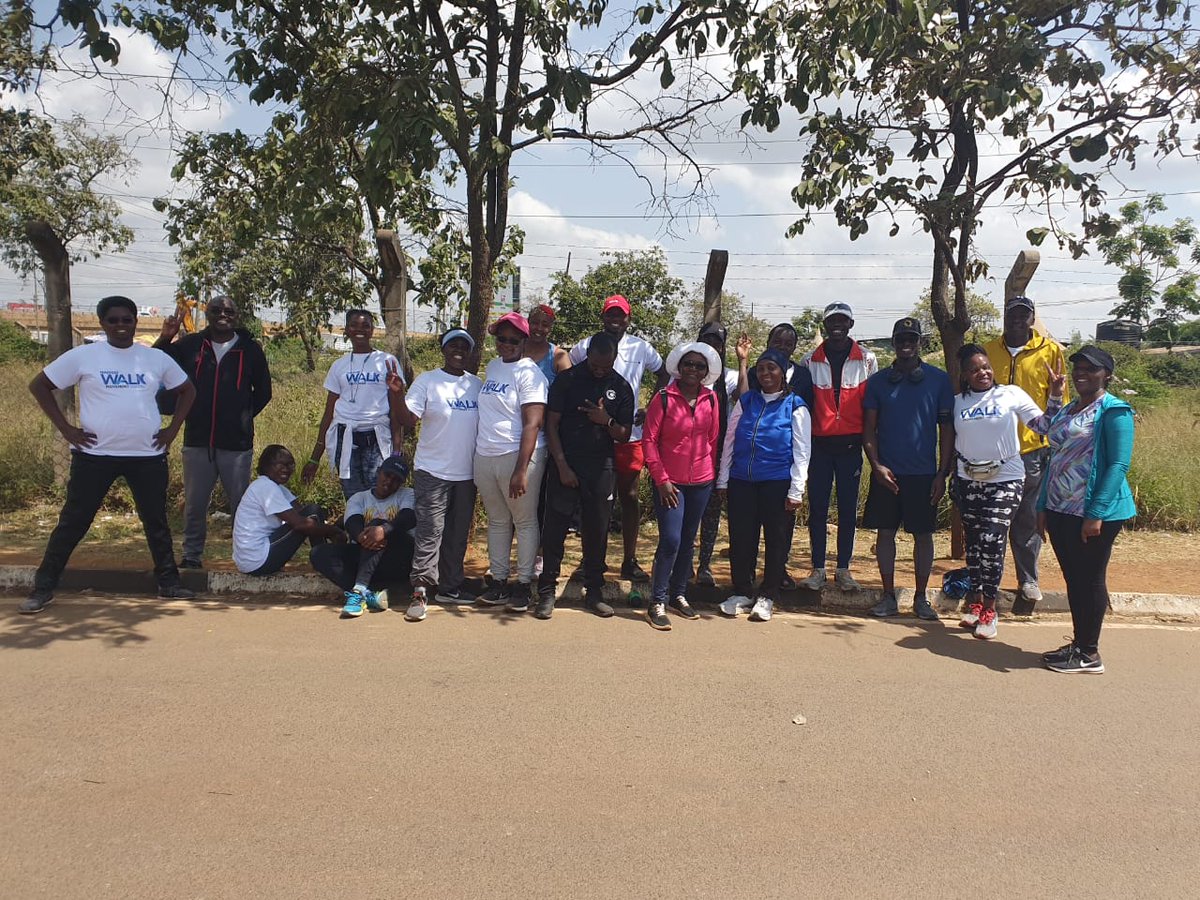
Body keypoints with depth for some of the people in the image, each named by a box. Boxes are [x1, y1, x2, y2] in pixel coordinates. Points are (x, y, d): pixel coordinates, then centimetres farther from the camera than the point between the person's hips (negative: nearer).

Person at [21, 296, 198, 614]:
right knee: (73, 522, 3)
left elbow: (187, 390, 16)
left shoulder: (156, 359, 5)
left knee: (156, 521, 11)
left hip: (148, 455, 2)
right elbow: (39, 385, 3)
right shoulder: (83, 356, -3)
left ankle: (169, 582, 23)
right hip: (95, 454, -2)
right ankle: (44, 587, 14)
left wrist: (173, 429, 4)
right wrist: (65, 428, -5)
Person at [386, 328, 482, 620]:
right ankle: (420, 590, -1)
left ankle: (449, 587, 23)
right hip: (433, 472, -5)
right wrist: (398, 394, -27)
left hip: (467, 474, 5)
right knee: (430, 532, -7)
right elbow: (408, 420, -12)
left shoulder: (477, 385, 9)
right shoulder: (426, 381, -4)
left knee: (458, 534, 12)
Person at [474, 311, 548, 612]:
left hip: (518, 455, -7)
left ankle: (523, 584, 11)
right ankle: (498, 582, 21)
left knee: (525, 521, 3)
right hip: (485, 455, 7)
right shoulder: (492, 367, 14)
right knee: (497, 521, 13)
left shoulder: (529, 372, -9)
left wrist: (521, 469, -23)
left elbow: (532, 424, -16)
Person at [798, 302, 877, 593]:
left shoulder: (867, 359, 4)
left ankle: (843, 569, 14)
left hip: (851, 444, 0)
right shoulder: (810, 361, 5)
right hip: (819, 444, 0)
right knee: (817, 508, 2)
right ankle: (817, 569, 10)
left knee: (848, 509, 5)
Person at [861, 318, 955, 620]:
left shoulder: (938, 379, 1)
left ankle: (921, 598, 17)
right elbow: (869, 428, 5)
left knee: (923, 534, 6)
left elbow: (947, 428, 2)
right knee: (885, 532, 4)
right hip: (886, 472, 1)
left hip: (924, 473, -1)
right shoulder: (878, 381, 5)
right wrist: (876, 465, -8)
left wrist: (943, 473, -3)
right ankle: (888, 597, 14)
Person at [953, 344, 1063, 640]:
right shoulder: (957, 402, 7)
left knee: (991, 541, -11)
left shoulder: (1011, 394, -3)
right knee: (973, 543, 9)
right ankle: (975, 601, 24)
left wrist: (1056, 395, -18)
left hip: (1005, 480, -3)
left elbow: (1045, 426, -6)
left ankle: (989, 608, 2)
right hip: (968, 482, 4)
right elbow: (950, 442, 14)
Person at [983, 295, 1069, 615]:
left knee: (1027, 518, 4)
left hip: (1033, 447, -2)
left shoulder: (1051, 351, 2)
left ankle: (1028, 581, 17)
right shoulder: (988, 350, 9)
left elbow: (1060, 400, 5)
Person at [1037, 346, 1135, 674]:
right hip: (1060, 511, 8)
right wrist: (1043, 506, 15)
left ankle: (1090, 654, 14)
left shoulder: (1114, 411, -11)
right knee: (1073, 580, 15)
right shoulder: (1067, 411, 14)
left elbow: (1118, 465, -17)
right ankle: (1078, 643, 27)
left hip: (1096, 513, -8)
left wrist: (1096, 514, -22)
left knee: (1090, 580, 3)